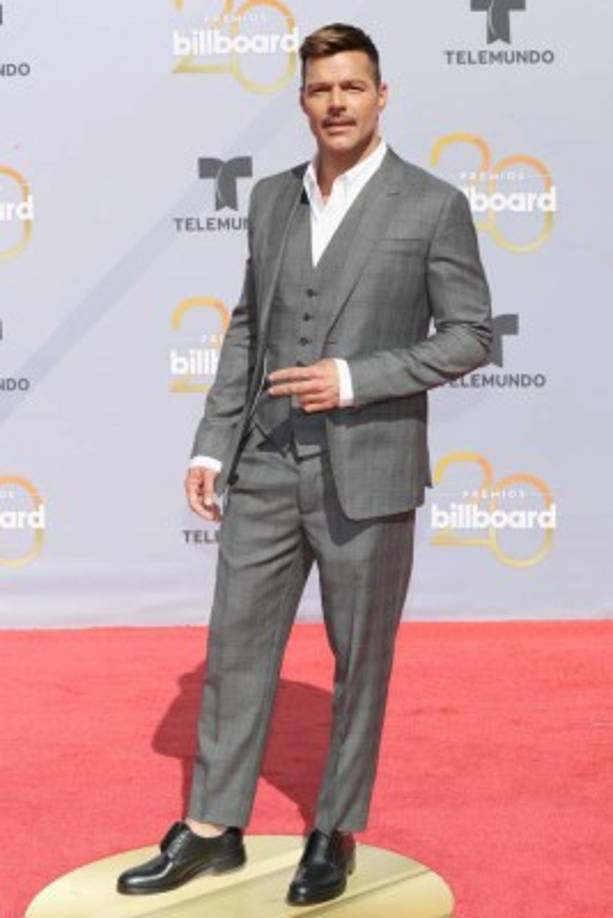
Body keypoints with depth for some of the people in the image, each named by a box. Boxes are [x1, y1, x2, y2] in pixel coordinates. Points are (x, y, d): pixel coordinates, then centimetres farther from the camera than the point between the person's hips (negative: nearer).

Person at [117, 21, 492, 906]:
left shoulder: (434, 205, -5)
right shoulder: (271, 198, 9)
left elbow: (470, 336, -6)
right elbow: (246, 329, 13)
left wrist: (355, 378, -17)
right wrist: (211, 444, 9)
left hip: (367, 476, -4)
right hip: (267, 469, 4)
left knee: (361, 661, 8)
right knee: (236, 646, 9)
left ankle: (336, 833, 24)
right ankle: (212, 828, 22)